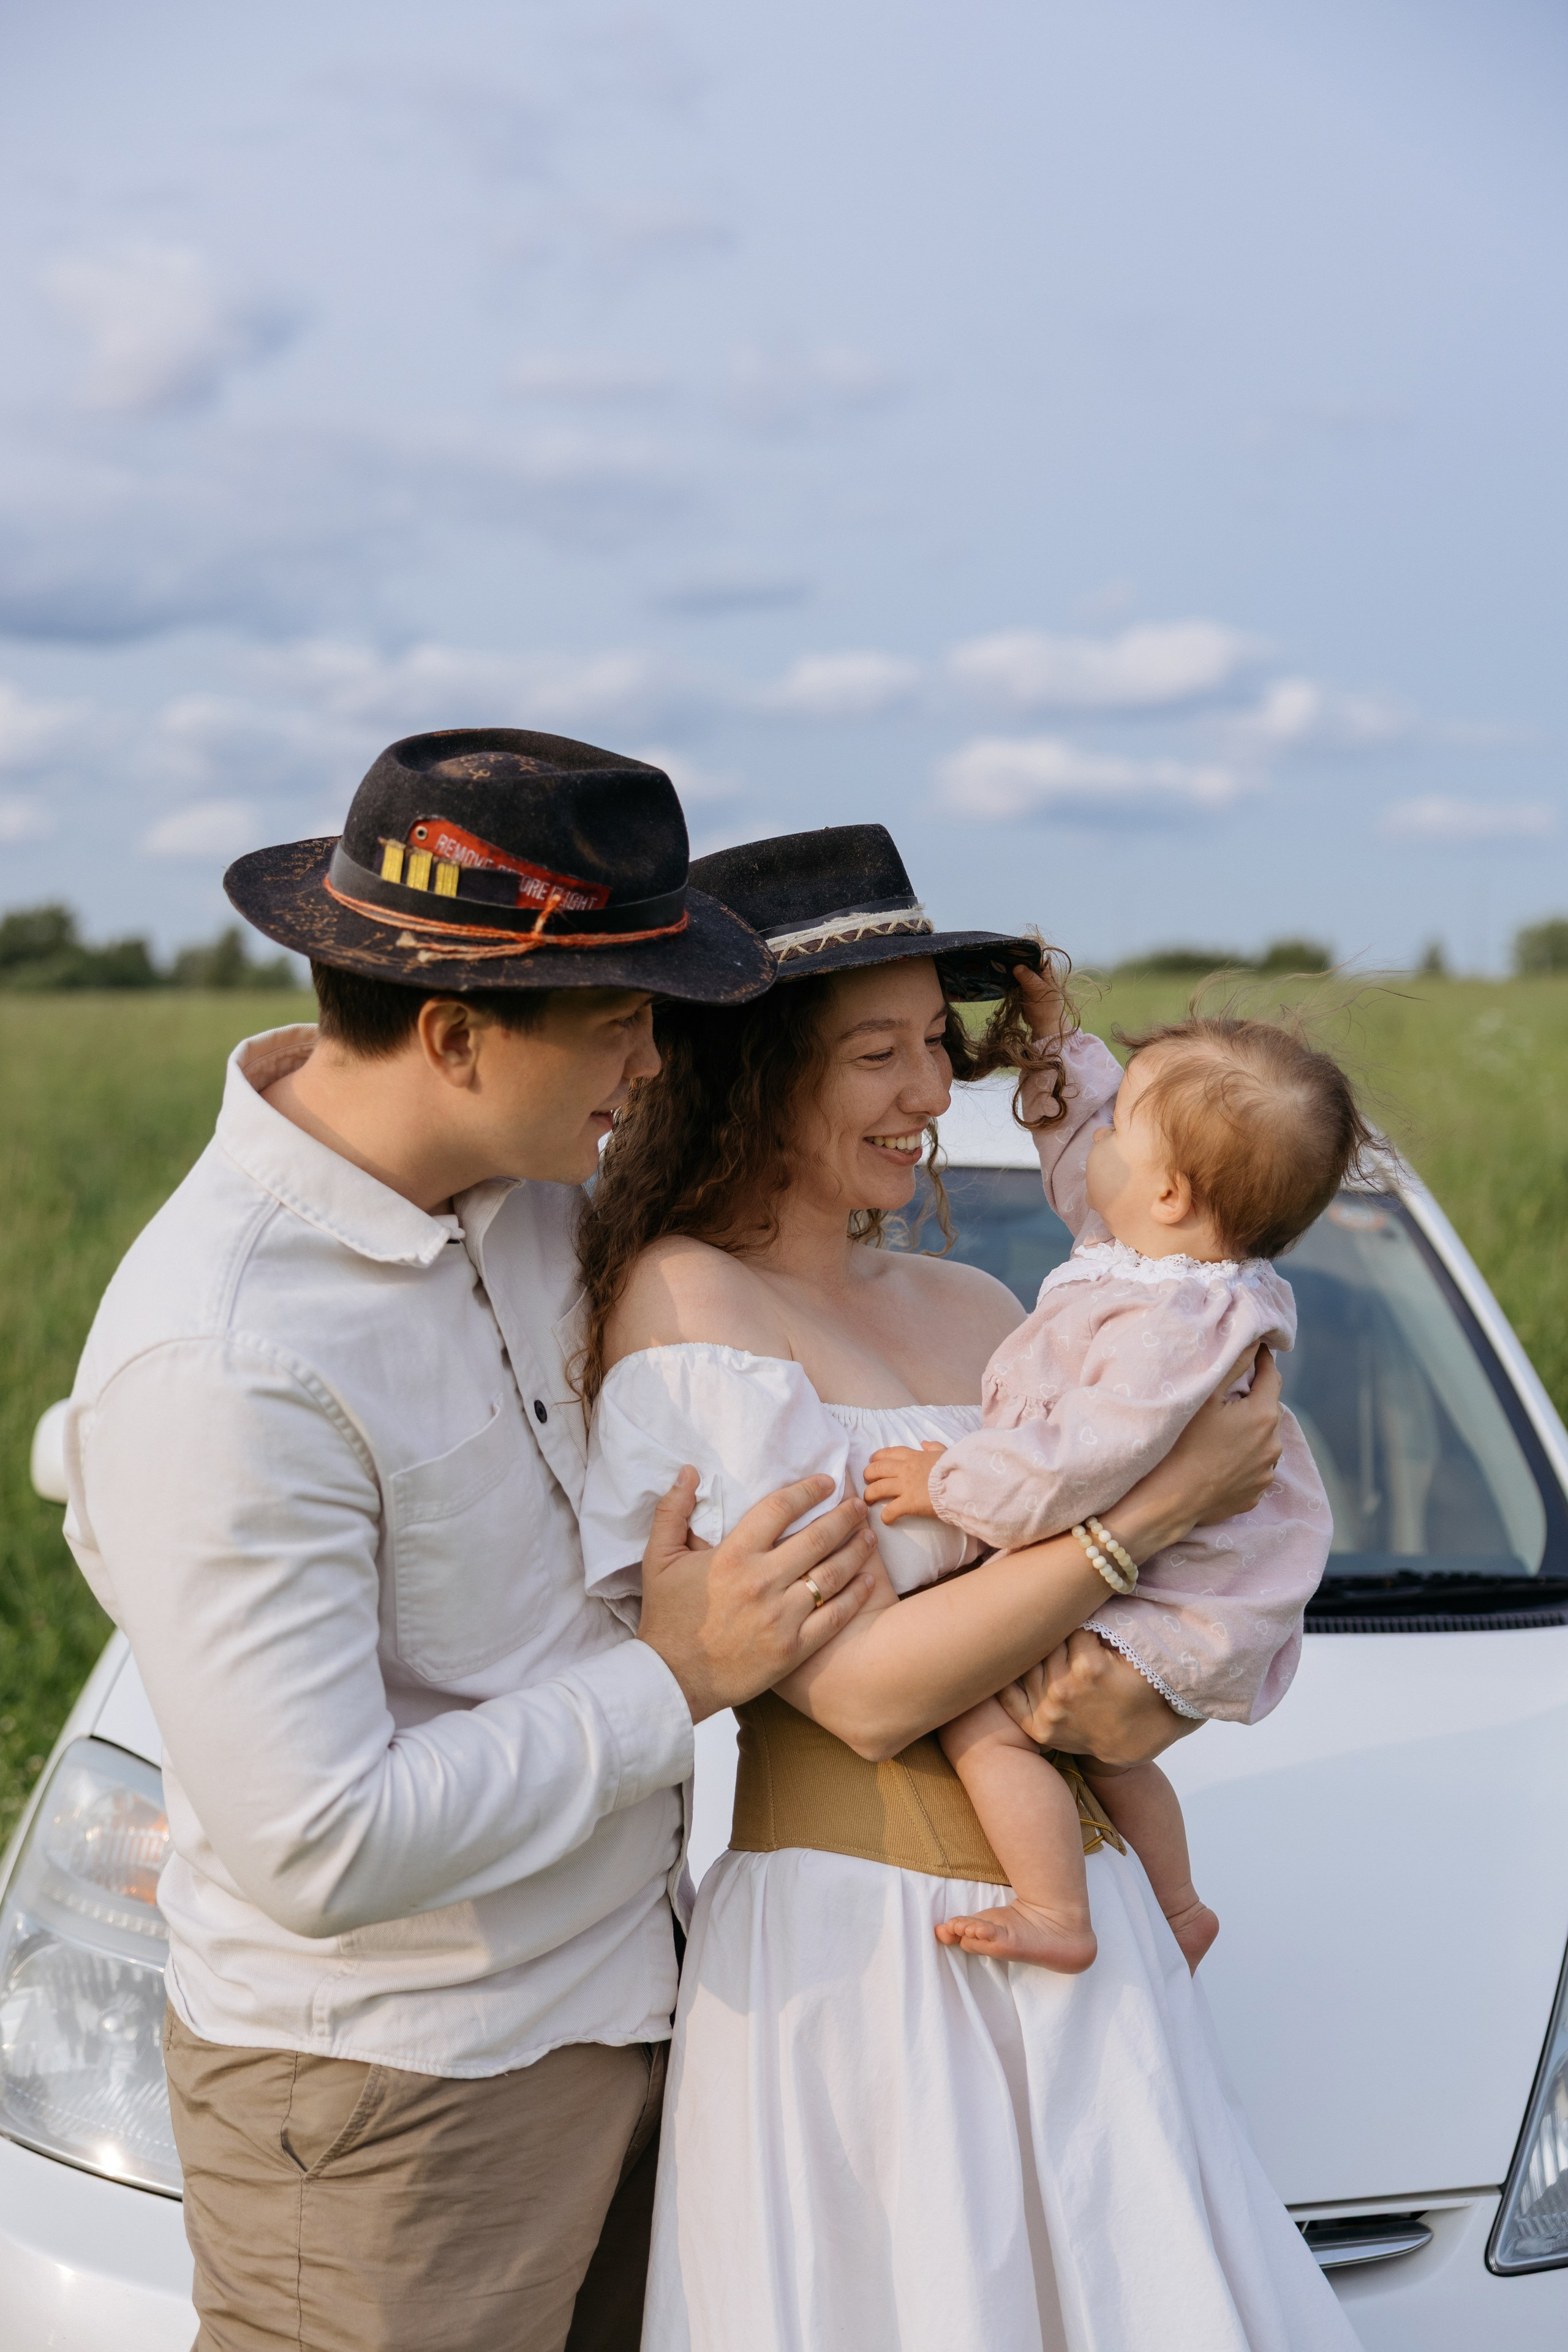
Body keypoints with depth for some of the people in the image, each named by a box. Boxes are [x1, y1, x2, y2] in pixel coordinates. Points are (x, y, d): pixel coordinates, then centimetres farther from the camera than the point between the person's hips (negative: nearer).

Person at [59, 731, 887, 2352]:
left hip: (619, 2002, 8)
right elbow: (320, 1851, -27)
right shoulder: (222, 1363, -27)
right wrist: (674, 1680, -18)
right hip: (390, 2096, -7)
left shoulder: (528, 1187, -2)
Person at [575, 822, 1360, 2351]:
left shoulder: (975, 1308, 10)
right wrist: (1163, 1503, -14)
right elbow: (865, 1689, -17)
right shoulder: (681, 1305, -11)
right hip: (858, 1951, -6)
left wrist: (1149, 1695, -11)